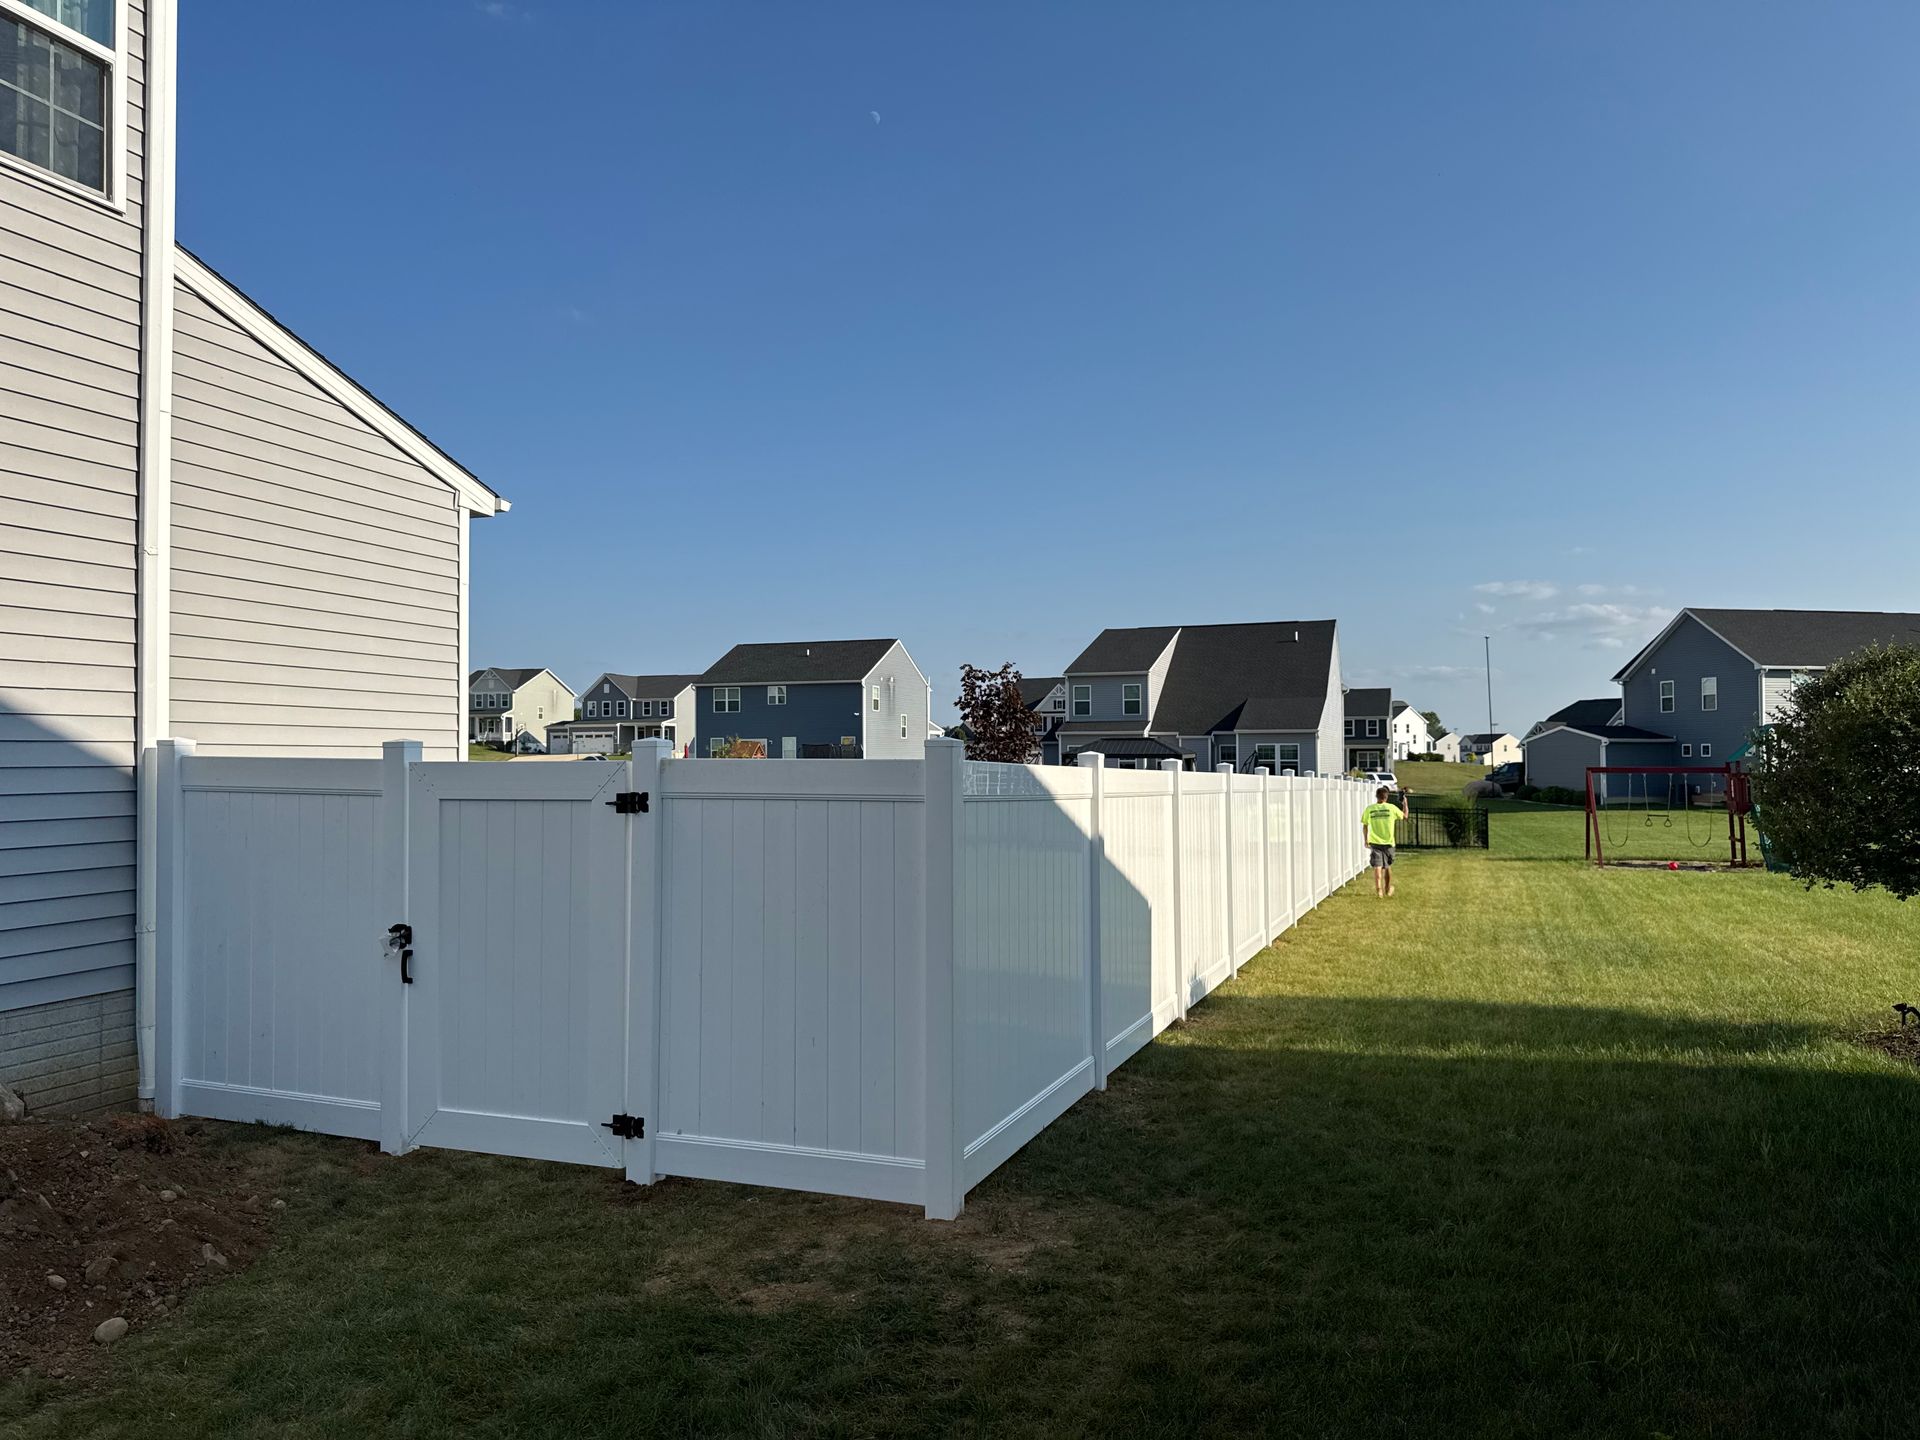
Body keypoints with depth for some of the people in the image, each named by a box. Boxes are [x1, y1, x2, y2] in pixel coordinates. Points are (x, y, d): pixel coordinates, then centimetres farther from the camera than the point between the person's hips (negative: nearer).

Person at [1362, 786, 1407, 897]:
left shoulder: (1369, 809, -5)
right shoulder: (1391, 807, -6)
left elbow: (1365, 826, 1)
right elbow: (1405, 816, 9)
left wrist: (1366, 840, 13)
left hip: (1374, 842, -1)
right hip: (1388, 842, 1)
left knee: (1377, 867, -3)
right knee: (1387, 867, 19)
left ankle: (1379, 891, -15)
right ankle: (1388, 889, 34)